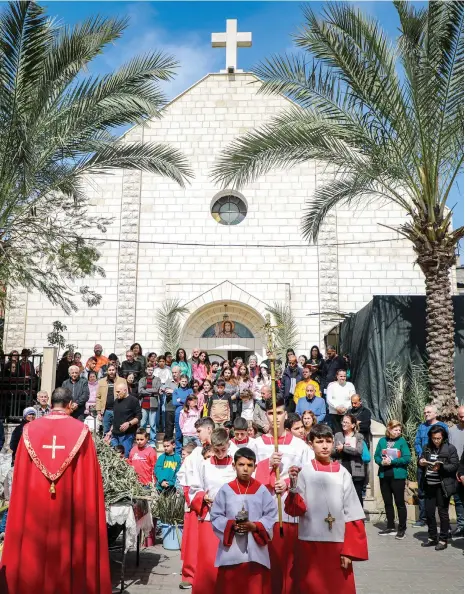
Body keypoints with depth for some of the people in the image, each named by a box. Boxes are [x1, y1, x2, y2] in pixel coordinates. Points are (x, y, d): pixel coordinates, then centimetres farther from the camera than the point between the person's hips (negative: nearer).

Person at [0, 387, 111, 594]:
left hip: (34, 505, 2)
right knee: (67, 550, 10)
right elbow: (89, 476, -4)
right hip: (70, 505, -2)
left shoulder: (30, 429, 0)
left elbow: (20, 475, 5)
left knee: (34, 551, 14)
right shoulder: (81, 431, -7)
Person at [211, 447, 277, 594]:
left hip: (256, 550, 0)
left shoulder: (262, 490, 2)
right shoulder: (226, 490, 0)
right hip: (231, 550, 0)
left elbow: (271, 515, 0)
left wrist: (255, 526, -14)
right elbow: (215, 516, 1)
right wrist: (230, 525, -15)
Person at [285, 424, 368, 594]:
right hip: (310, 544, -1)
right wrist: (293, 486, -26)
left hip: (338, 545, 1)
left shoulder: (342, 473, 2)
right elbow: (295, 510, -10)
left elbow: (352, 514, 2)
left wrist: (350, 550, -3)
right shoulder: (303, 472, -2)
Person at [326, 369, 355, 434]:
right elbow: (329, 399, 1)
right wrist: (337, 407, -13)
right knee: (336, 432, -7)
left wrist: (345, 407, -12)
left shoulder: (350, 385, 10)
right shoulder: (331, 385, 8)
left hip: (347, 413, 0)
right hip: (334, 413, 0)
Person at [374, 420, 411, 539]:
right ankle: (391, 527, 26)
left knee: (400, 502, 2)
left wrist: (392, 461, -18)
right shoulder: (382, 441, 3)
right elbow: (376, 456, 5)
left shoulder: (402, 441, -6)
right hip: (384, 475, 4)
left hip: (398, 476, -4)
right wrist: (382, 462, -16)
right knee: (387, 502, 14)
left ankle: (402, 528, 12)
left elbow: (407, 458, -13)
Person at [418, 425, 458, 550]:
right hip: (429, 485, 5)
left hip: (442, 486, -5)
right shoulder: (427, 448, 8)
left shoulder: (450, 448, -5)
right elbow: (420, 461, 14)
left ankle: (443, 540, 15)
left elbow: (454, 466, -9)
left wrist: (440, 467, -22)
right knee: (429, 512, 10)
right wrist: (421, 463, -9)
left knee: (443, 513, 4)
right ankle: (432, 538, 25)